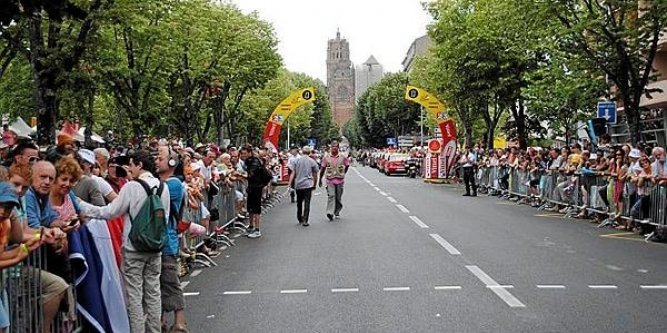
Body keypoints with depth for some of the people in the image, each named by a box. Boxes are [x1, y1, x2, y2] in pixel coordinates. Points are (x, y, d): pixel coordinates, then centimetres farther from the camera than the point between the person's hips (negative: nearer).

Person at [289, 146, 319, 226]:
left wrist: (290, 184, 0)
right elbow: (315, 175, 5)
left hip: (298, 184, 2)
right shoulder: (312, 161, 0)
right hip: (308, 184, -2)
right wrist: (314, 184, 18)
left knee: (299, 202, 16)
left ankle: (300, 219, 27)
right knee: (307, 203, -2)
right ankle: (305, 221, -8)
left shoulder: (296, 160, 2)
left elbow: (293, 173, -2)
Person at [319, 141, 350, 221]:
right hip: (330, 180, -1)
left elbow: (347, 165, 17)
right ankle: (330, 213, -18)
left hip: (340, 180, 2)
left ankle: (337, 212, 24)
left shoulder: (342, 157, 1)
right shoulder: (326, 157, 0)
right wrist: (320, 179, 8)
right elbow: (323, 169, 7)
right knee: (331, 196, -13)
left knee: (339, 197, 9)